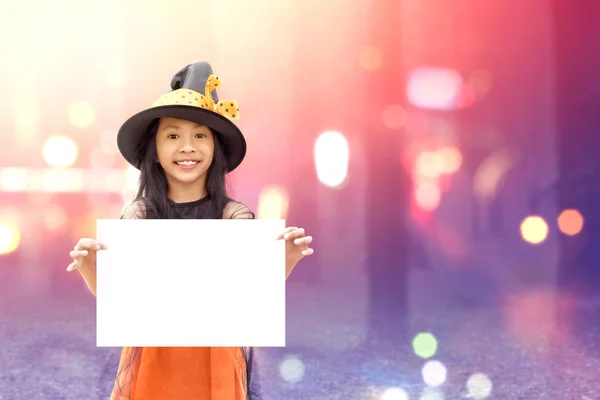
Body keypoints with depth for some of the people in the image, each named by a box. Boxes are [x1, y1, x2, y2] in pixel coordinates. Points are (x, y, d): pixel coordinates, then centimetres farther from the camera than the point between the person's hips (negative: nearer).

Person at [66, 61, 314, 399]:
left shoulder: (236, 217, -8)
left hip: (215, 364, 0)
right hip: (152, 362, 1)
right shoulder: (137, 216, -5)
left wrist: (284, 262, -26)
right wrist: (89, 269, -20)